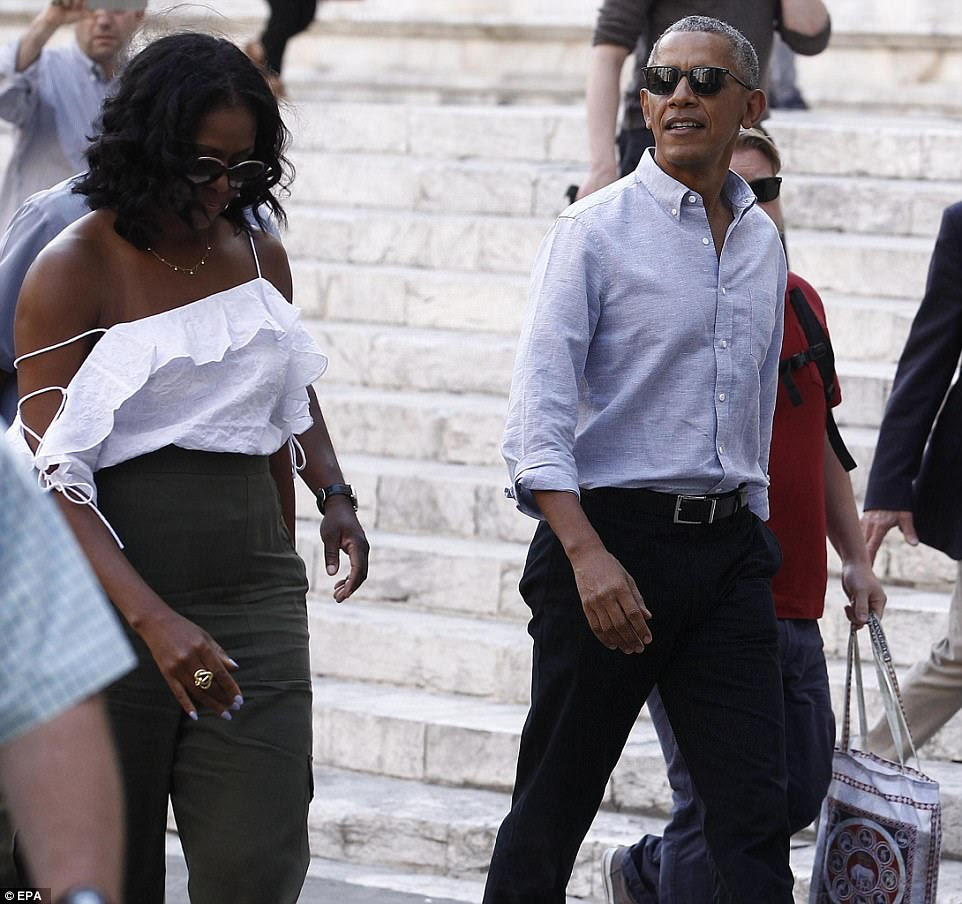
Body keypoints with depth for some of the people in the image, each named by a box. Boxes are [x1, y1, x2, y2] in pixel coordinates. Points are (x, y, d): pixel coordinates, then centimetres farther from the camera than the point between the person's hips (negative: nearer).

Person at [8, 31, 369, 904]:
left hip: (253, 597, 4)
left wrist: (332, 492, 13)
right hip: (112, 597, -4)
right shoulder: (73, 271, -7)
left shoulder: (259, 256, 10)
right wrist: (153, 619, -25)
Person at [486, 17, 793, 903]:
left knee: (757, 814, -3)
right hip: (612, 537, -5)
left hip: (727, 549, 5)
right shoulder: (596, 230, -5)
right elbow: (539, 413, -13)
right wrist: (589, 556, -24)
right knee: (554, 806, 4)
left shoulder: (762, 241, 13)